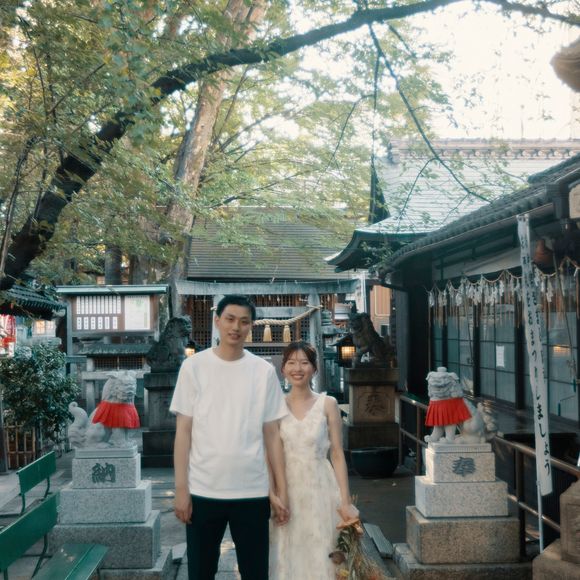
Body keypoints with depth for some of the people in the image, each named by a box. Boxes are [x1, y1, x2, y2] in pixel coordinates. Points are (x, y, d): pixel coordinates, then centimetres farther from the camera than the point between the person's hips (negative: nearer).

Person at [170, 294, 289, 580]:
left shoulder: (264, 371, 3)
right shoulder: (194, 366, 0)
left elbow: (272, 434, 5)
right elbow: (183, 431, 0)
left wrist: (281, 491, 2)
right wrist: (181, 487, -5)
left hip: (252, 492, 1)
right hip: (203, 491, -1)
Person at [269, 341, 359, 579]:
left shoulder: (327, 404, 0)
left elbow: (337, 454, -1)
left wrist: (345, 501, -5)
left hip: (319, 490, -1)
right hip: (285, 492, 1)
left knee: (318, 556, 4)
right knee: (286, 559, 7)